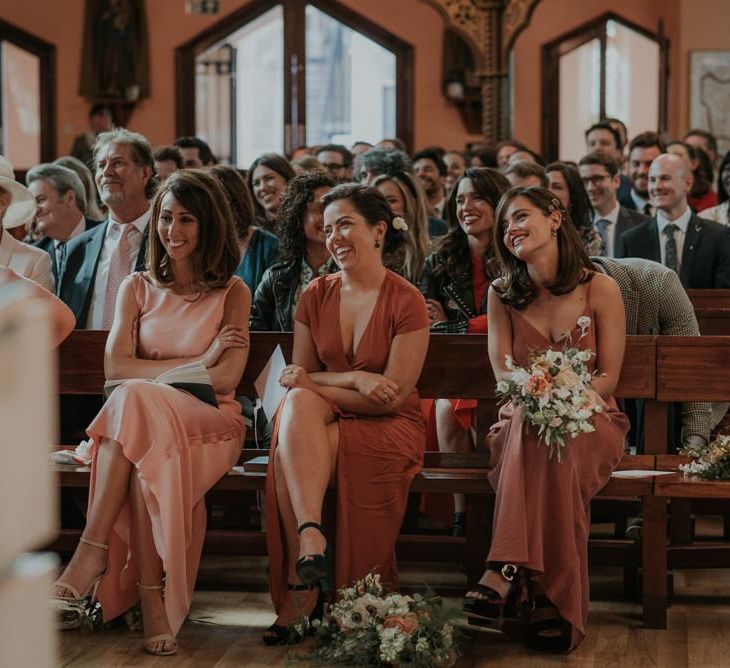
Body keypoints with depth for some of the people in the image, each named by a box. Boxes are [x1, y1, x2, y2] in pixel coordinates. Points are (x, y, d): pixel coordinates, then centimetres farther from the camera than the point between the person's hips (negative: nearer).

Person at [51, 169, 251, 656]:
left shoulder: (232, 293, 8)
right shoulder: (138, 288, 15)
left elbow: (226, 378, -6)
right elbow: (115, 366, -2)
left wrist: (151, 374, -8)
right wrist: (198, 362, -8)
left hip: (212, 423, -2)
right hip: (143, 421, 2)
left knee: (135, 402, -36)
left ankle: (93, 551, -39)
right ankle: (152, 597, -43)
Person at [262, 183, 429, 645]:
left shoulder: (406, 302, -7)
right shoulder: (316, 295, 7)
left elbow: (392, 396, -12)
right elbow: (301, 379, 5)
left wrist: (312, 382, -13)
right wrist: (355, 381, -13)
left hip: (389, 428, -4)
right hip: (323, 421, 4)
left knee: (290, 453, -31)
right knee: (298, 404, -32)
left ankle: (301, 587, -23)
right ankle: (310, 535, -43)